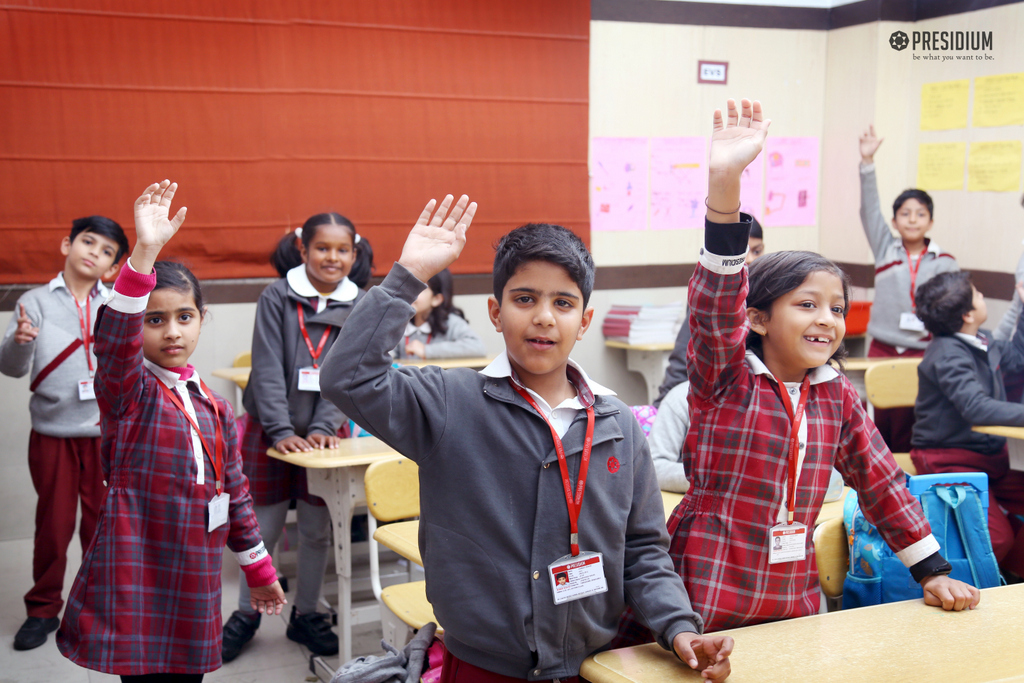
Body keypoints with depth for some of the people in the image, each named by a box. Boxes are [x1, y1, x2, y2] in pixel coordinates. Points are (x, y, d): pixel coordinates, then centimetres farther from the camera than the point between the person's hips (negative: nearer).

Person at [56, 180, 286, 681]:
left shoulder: (215, 408, 9)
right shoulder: (126, 391, -6)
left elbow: (235, 494, 16)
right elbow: (116, 340, -28)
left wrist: (258, 569, 21)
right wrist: (145, 252, -40)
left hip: (194, 585, 5)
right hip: (136, 585, -5)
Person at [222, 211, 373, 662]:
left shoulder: (358, 306, 0)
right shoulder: (277, 297, -7)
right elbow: (268, 370, -12)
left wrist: (323, 427, -15)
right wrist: (281, 431, -20)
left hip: (322, 432, 2)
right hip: (268, 430, -2)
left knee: (317, 530, 9)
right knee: (265, 528, 6)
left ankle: (305, 615, 27)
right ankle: (246, 614, 25)